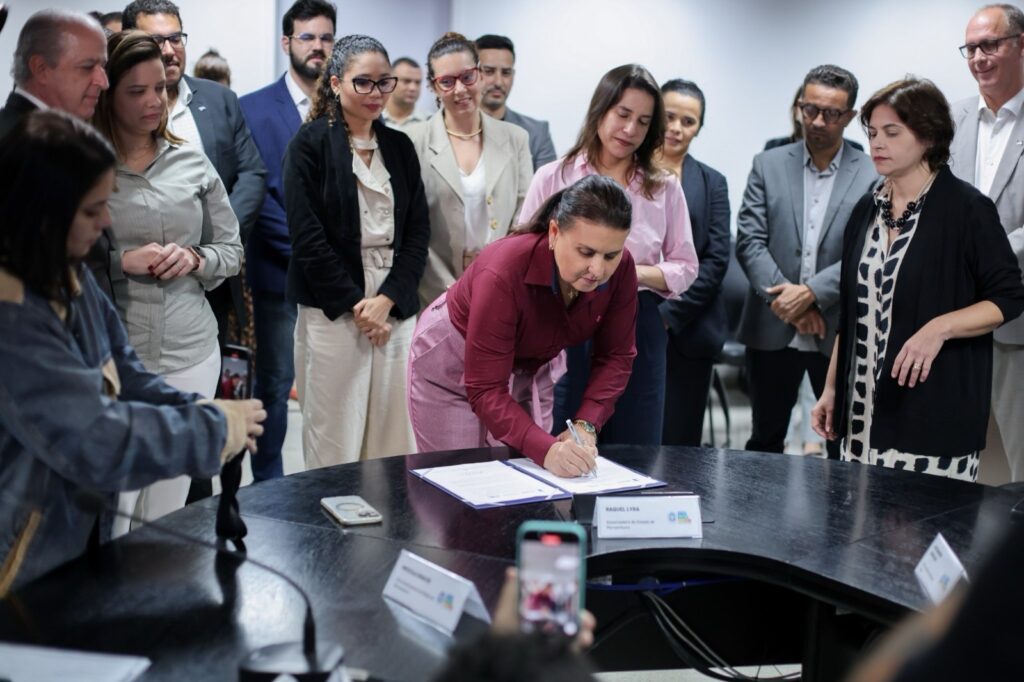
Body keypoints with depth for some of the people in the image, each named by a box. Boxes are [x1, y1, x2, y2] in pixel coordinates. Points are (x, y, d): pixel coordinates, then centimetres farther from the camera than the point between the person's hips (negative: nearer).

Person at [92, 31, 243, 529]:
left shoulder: (193, 164, 7)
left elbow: (232, 251, 13)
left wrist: (195, 258, -7)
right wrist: (121, 262, -16)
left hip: (190, 355, 4)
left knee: (168, 520, 13)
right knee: (106, 519, 0)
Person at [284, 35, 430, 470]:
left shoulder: (400, 146, 13)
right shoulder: (310, 144, -1)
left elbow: (418, 230, 7)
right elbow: (307, 236, -7)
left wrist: (388, 299, -6)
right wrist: (355, 304, -10)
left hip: (396, 307, 4)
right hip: (333, 310, -4)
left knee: (394, 436, 4)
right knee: (335, 441, -2)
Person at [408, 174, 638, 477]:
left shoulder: (620, 268, -23)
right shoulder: (504, 272, -37)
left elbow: (615, 356, -12)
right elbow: (485, 390, -36)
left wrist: (585, 425, -27)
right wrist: (547, 449, -48)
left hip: (526, 368, 5)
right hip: (452, 366, -4)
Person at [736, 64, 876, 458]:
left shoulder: (871, 176, -1)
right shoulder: (768, 165, 5)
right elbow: (749, 240, -2)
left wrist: (811, 293, -18)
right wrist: (783, 297, -14)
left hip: (838, 333, -1)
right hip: (772, 329, 2)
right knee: (764, 442, 12)